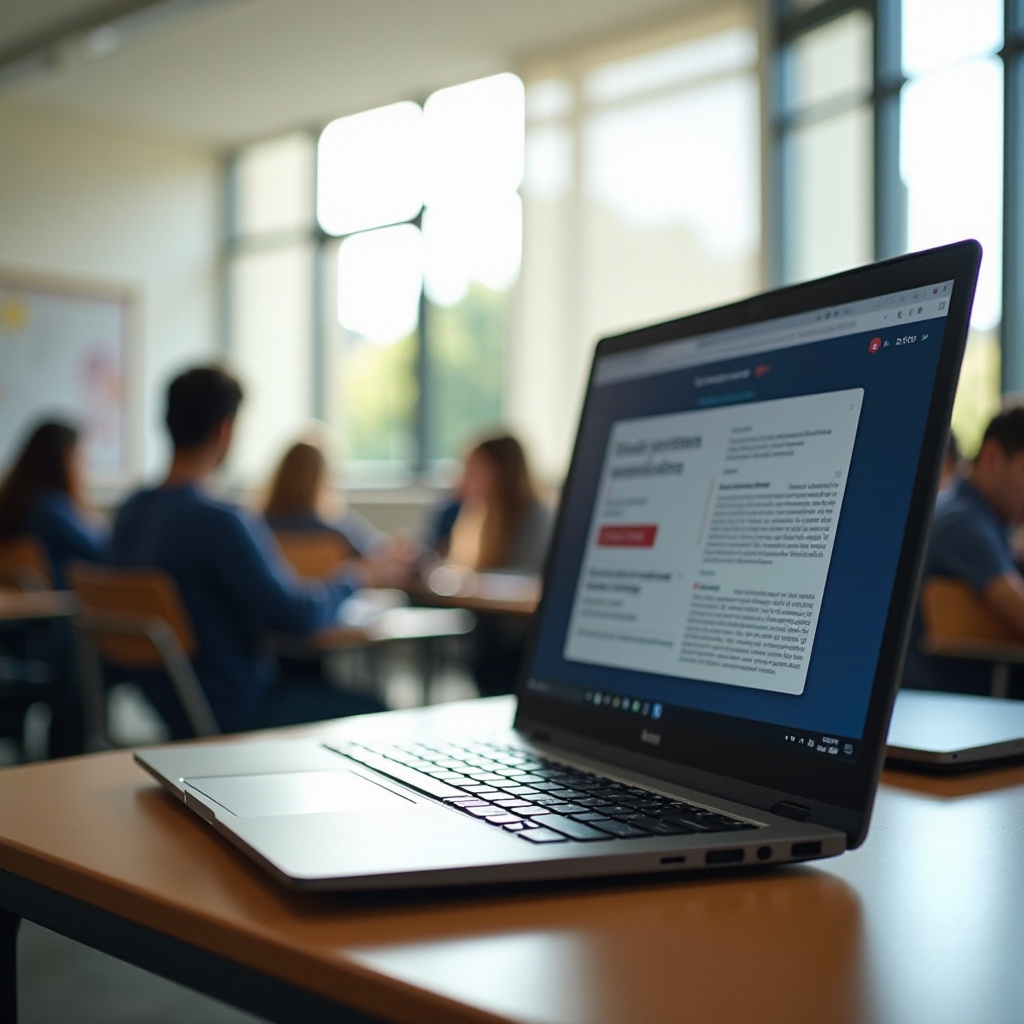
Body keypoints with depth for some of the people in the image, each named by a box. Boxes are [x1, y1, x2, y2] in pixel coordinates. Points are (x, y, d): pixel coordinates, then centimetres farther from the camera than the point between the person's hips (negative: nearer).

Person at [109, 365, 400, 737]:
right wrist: (355, 577, -5)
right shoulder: (218, 521, -25)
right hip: (229, 713, -8)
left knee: (309, 677, 26)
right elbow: (300, 615, -23)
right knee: (373, 712, 4)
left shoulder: (129, 513, 1)